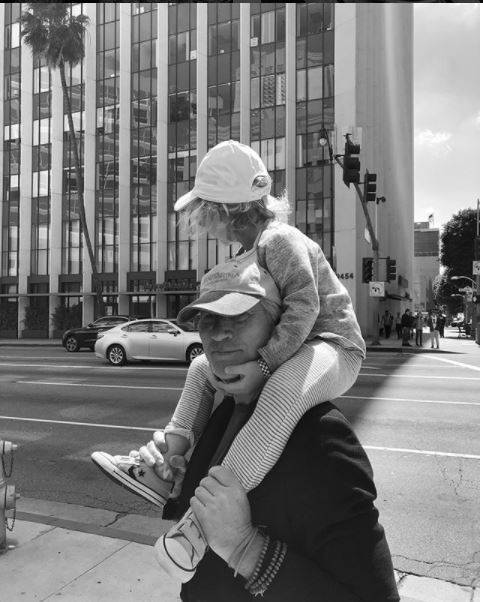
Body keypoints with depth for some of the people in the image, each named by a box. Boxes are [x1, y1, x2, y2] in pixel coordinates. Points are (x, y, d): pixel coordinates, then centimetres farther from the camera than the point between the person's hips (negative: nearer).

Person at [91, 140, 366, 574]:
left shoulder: (280, 239, -19)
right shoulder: (253, 249, 12)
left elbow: (304, 306, -30)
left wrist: (263, 364, -34)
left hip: (334, 346, -10)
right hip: (290, 347, 10)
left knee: (285, 388, -44)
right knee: (203, 368, 14)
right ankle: (166, 469, 13)